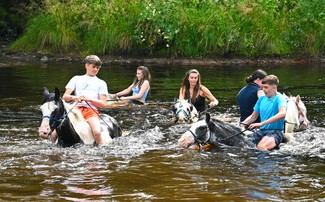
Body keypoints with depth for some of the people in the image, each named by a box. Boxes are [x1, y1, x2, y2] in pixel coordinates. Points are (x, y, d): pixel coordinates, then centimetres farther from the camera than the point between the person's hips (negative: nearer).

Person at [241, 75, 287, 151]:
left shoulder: (280, 98, -6)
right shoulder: (262, 98, 15)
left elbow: (282, 114, -27)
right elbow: (253, 116, 23)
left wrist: (262, 124, -31)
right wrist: (242, 124, 3)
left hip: (275, 131, -7)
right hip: (261, 130, 7)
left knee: (261, 147, -36)